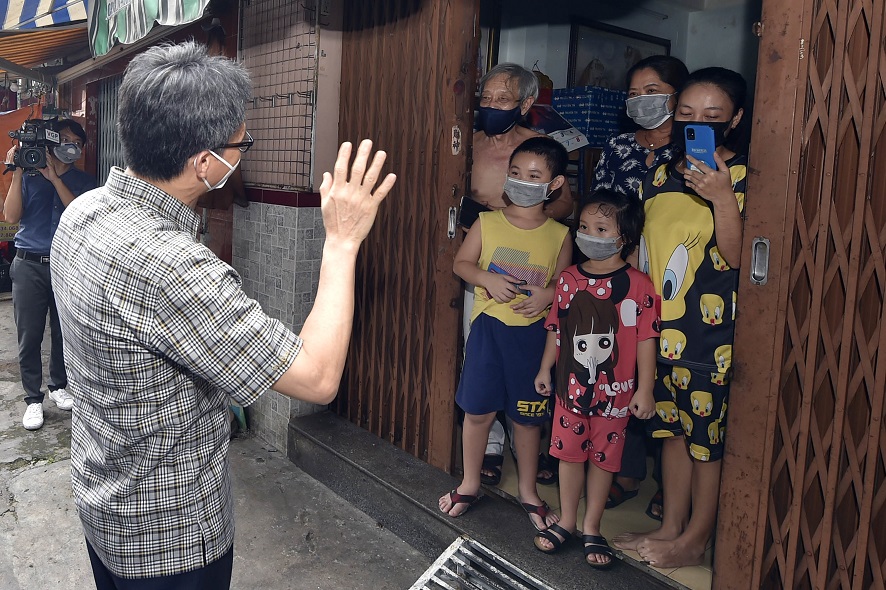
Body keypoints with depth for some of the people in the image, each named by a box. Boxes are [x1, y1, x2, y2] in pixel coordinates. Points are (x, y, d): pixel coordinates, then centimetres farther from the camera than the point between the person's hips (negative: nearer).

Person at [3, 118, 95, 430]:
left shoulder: (83, 181, 7)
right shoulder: (29, 175, 4)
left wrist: (54, 178, -15)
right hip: (30, 264, -1)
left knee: (64, 331, 9)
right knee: (29, 335, 1)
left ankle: (58, 385, 28)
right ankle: (33, 398, 11)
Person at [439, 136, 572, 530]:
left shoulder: (559, 235, -1)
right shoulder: (487, 223, -1)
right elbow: (461, 263, 5)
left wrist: (548, 294, -13)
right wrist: (488, 279, -14)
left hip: (533, 332, 0)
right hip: (489, 326, 0)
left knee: (528, 415, 11)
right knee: (478, 410, 6)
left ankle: (528, 490, 32)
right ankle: (470, 484, 28)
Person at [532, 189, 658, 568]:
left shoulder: (638, 285, -13)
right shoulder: (568, 279, -1)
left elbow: (646, 340, -10)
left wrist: (644, 390, -9)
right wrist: (545, 369, 12)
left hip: (614, 392, -3)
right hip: (571, 386, 3)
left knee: (603, 458, 11)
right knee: (570, 453, 14)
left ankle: (591, 528, 28)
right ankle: (566, 521, 32)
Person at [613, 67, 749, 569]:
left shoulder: (744, 177, -7)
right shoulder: (661, 174, 10)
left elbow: (737, 257, -16)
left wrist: (722, 198, -27)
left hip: (712, 332, -6)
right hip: (659, 328, 6)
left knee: (708, 435, 6)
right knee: (672, 428, 17)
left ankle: (695, 541, 22)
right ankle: (671, 527, 32)